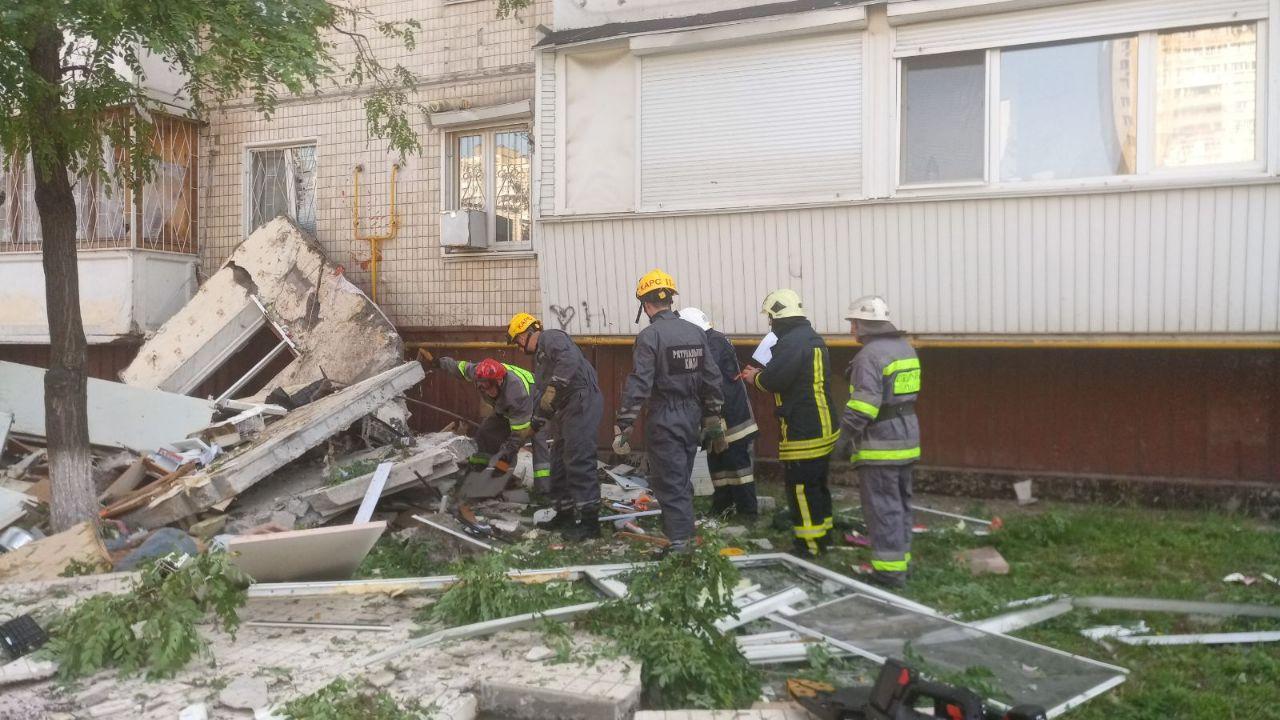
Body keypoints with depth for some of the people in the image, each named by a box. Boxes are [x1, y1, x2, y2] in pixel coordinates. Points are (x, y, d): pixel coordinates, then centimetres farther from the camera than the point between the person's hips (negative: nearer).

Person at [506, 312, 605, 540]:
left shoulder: (551, 338, -4)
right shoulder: (539, 357, 28)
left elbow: (570, 359, -24)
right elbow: (541, 394, 30)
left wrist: (553, 389, -24)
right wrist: (536, 423, 28)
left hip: (582, 401, -11)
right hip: (565, 409, 11)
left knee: (579, 461, -13)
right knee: (559, 460, 14)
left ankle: (589, 521, -11)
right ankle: (565, 514, 24)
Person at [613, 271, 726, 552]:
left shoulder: (650, 335, -13)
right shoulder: (696, 332, 6)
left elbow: (638, 384, -19)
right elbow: (712, 380, 9)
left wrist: (623, 426, -15)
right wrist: (713, 421, 16)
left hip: (664, 420, -6)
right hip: (692, 417, 7)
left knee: (669, 484, 0)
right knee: (683, 481, 18)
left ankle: (679, 543, 0)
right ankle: (684, 535, 28)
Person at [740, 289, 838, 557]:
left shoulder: (792, 342, -19)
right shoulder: (813, 338, 15)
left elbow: (774, 379, -24)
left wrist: (756, 378, -2)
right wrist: (762, 374, 12)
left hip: (802, 432, -10)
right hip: (824, 427, 10)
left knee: (801, 488, -2)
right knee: (817, 484, 20)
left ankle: (809, 545, 3)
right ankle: (823, 534, 30)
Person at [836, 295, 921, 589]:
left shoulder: (871, 355, -17)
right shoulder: (905, 348, 12)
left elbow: (863, 404, -23)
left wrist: (845, 438, -16)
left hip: (879, 444, -9)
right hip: (907, 439, 9)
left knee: (882, 507, -3)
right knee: (900, 503, 17)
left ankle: (890, 570, 0)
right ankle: (901, 558, 25)